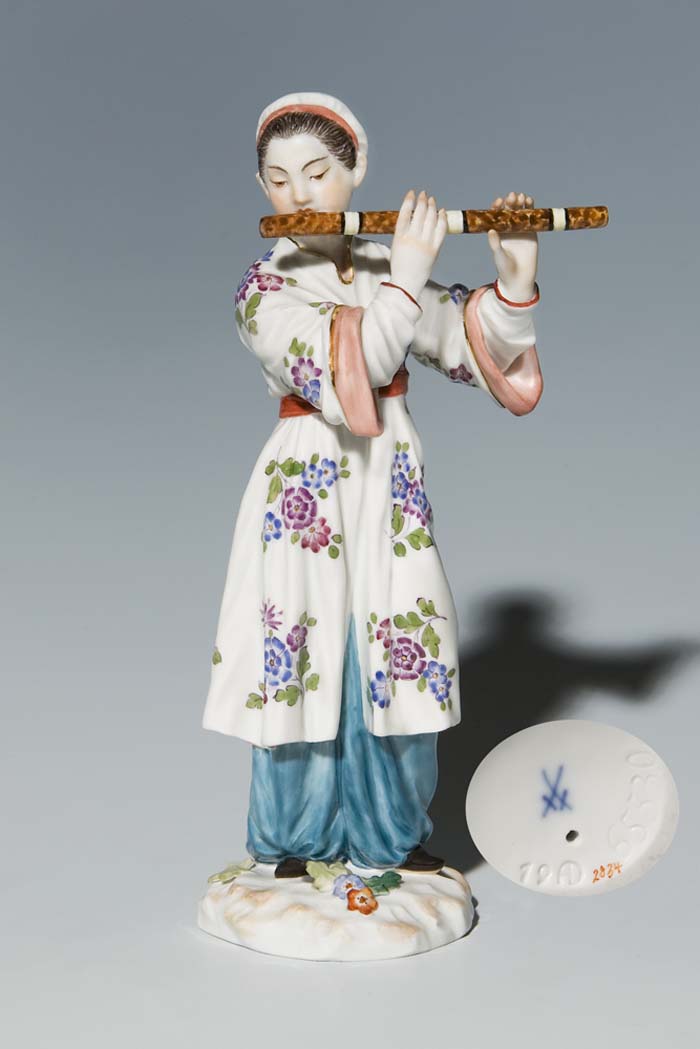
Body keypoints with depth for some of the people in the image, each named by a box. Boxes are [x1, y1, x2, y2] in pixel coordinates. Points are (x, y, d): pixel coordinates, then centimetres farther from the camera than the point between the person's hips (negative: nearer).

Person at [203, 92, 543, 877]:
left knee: (394, 666, 9)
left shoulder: (391, 271, 6)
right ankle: (294, 841, 24)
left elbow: (480, 355, 3)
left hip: (391, 490, 4)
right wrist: (406, 279, -20)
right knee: (308, 664, 3)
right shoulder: (263, 291, -6)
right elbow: (338, 378, -21)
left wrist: (513, 280, -13)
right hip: (307, 494, -3)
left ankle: (389, 833, 27)